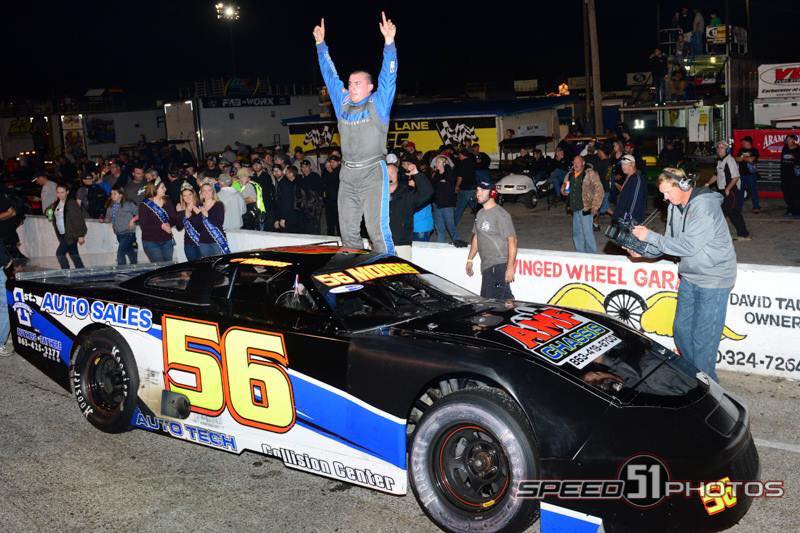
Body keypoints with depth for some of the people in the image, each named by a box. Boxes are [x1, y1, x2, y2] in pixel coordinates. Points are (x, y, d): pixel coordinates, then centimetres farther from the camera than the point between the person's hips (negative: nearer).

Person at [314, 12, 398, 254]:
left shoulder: (378, 104, 1)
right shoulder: (342, 103, 13)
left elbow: (388, 76, -10)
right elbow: (330, 75, 20)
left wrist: (389, 42, -19)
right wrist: (321, 44, 21)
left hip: (373, 173, -5)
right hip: (348, 175, 6)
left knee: (377, 229, -10)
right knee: (348, 230, 8)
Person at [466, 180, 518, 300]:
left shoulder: (501, 214, -12)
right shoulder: (480, 214, 15)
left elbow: (512, 240, -16)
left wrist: (510, 267, -21)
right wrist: (470, 260, 24)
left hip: (499, 265, -9)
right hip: (486, 266, 9)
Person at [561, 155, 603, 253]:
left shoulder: (590, 174, -8)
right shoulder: (570, 175, 12)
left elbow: (599, 190, -10)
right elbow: (564, 188, 26)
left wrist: (595, 206, -15)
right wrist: (564, 191, 0)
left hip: (586, 209, -7)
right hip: (575, 209, 7)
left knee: (587, 233, -8)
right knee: (576, 233, 13)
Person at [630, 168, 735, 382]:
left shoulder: (705, 206, -22)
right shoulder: (675, 206, 5)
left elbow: (688, 246, -26)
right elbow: (670, 243, 9)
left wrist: (650, 236, -21)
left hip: (713, 280, -9)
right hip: (689, 277, 9)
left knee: (703, 339, -3)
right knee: (681, 329, 16)